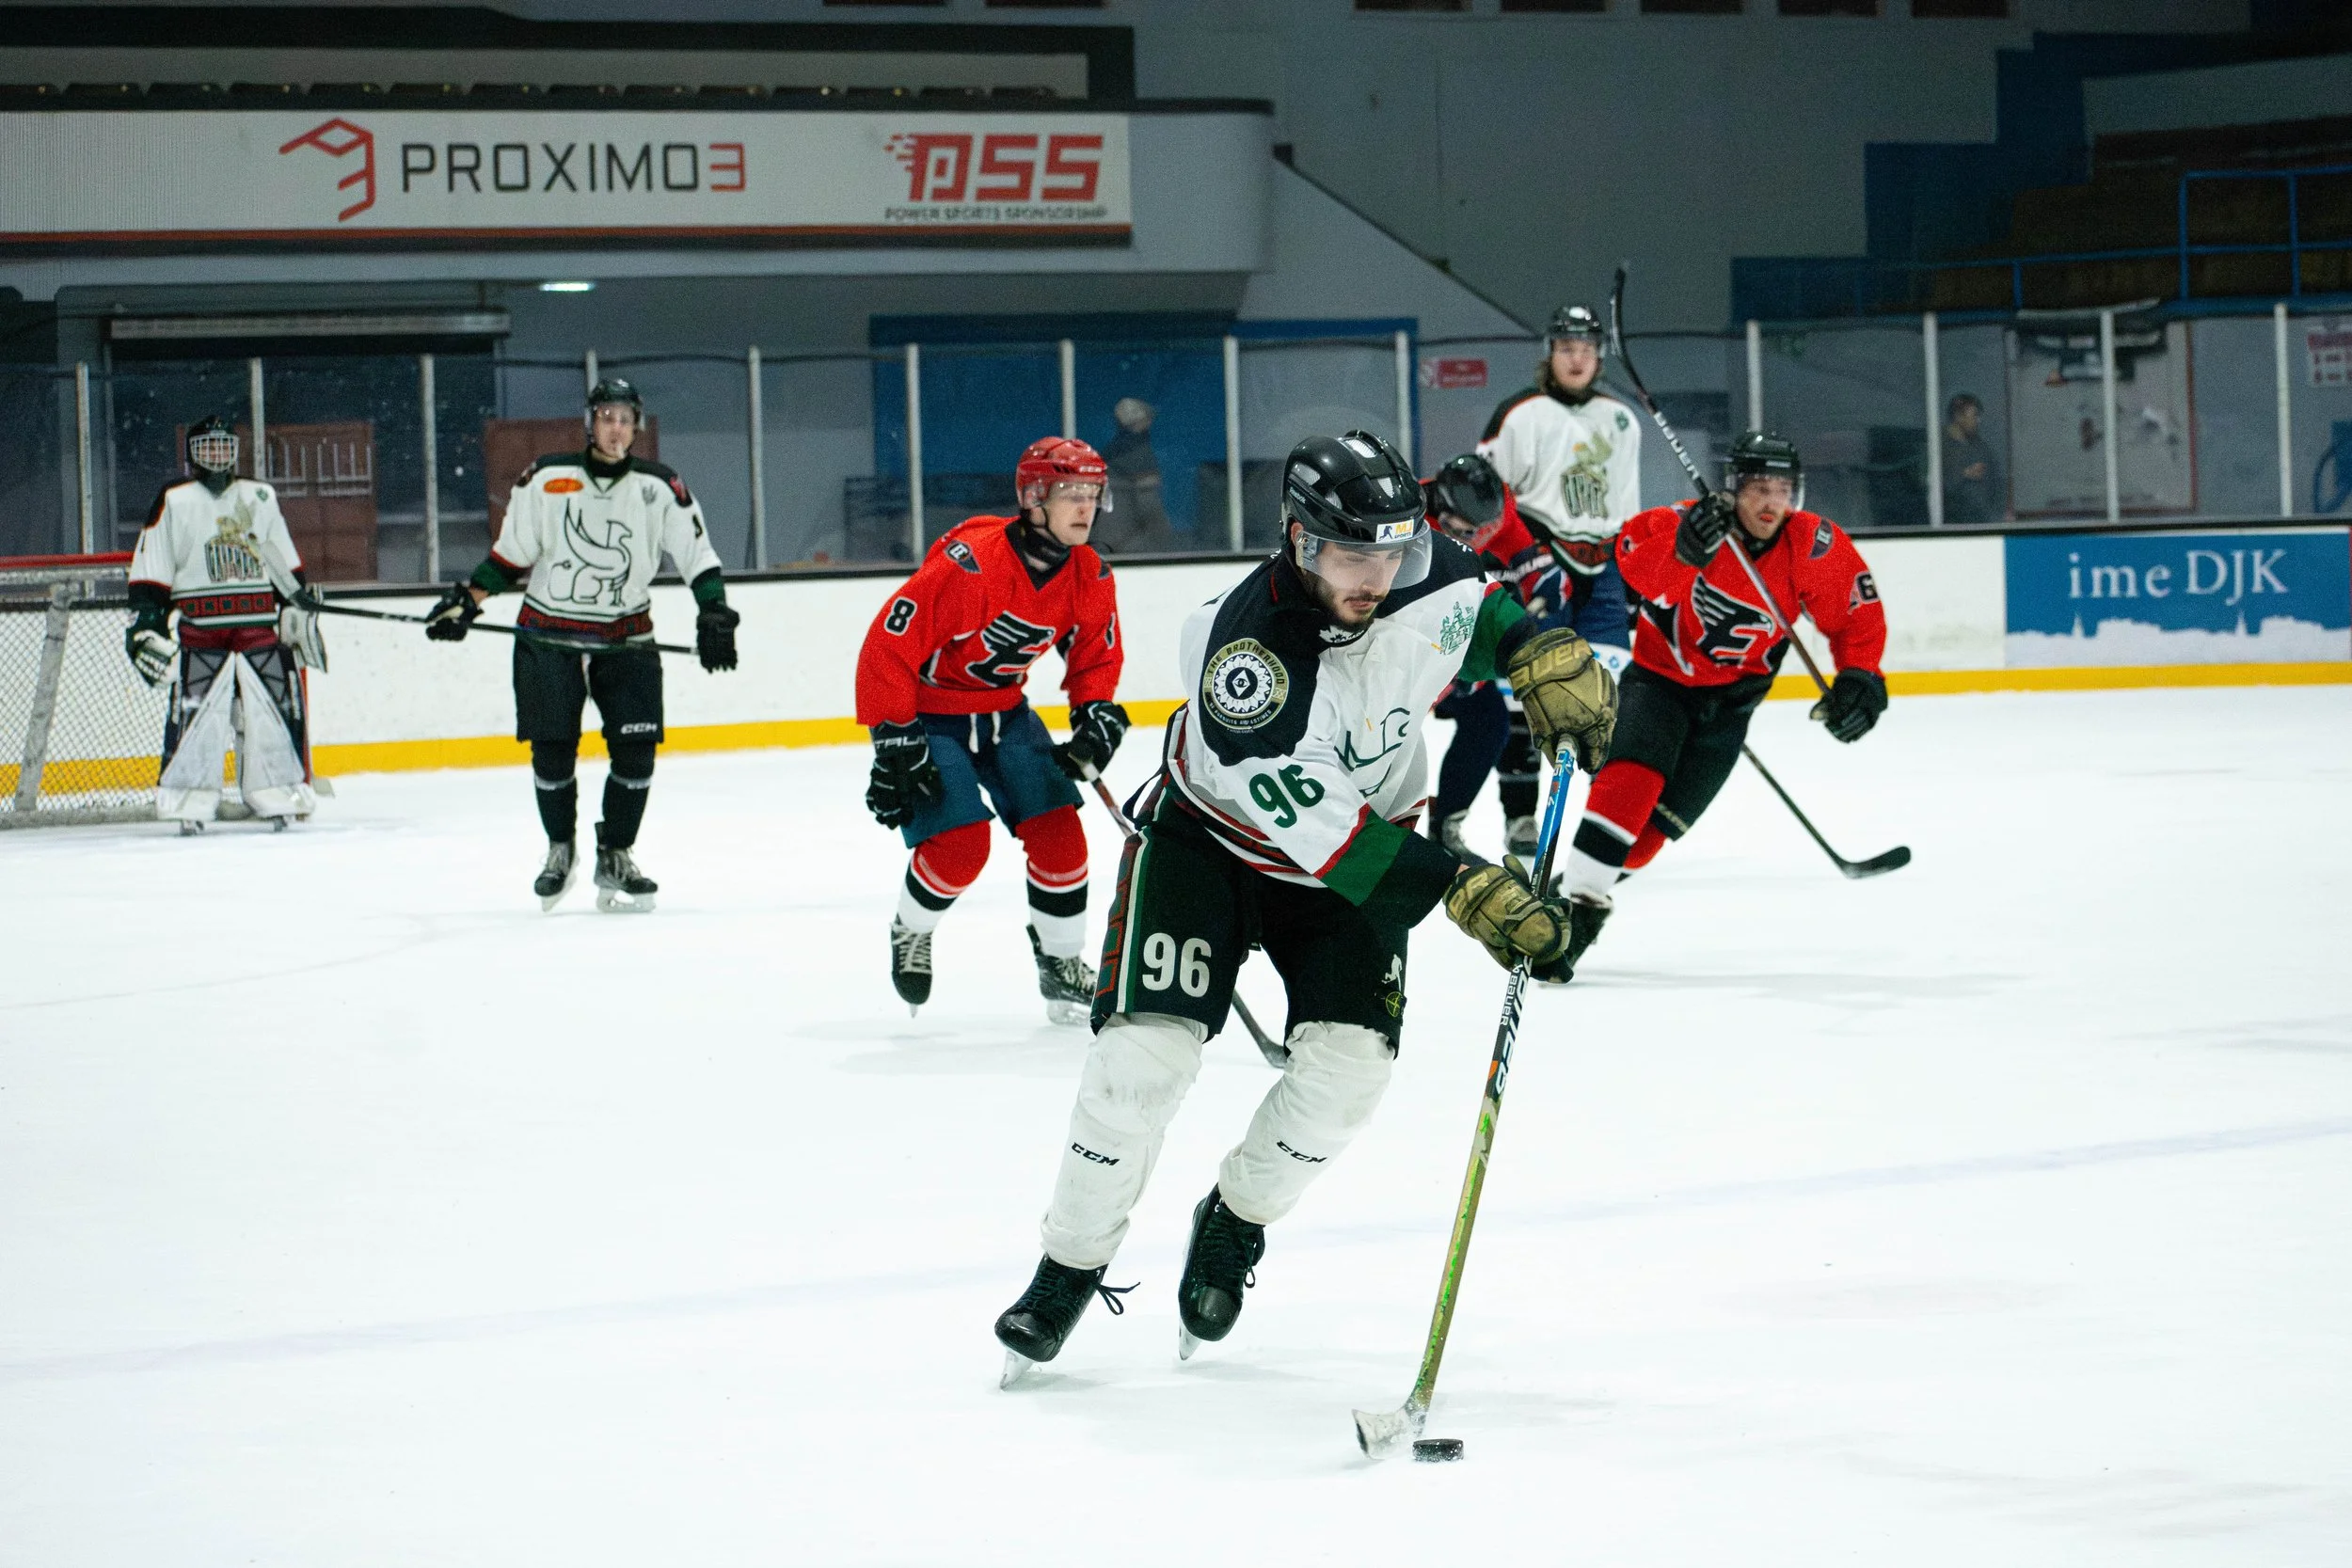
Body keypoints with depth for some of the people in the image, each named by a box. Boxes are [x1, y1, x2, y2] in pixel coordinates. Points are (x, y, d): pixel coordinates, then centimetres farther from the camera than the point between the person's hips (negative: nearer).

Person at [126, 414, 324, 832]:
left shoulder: (261, 498, 16)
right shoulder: (174, 502, 4)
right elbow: (149, 573, 2)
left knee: (277, 709, -1)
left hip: (262, 626, 3)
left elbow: (286, 566, 22)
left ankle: (279, 796, 6)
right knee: (197, 712, -11)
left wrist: (299, 609, 17)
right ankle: (189, 803, -9)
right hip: (201, 630, -3)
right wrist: (145, 623, -6)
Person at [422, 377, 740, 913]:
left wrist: (714, 613, -10)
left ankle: (614, 858, 8)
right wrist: (466, 600, 2)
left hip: (625, 639, 1)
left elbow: (698, 555, 1)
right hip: (548, 636, -1)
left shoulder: (660, 490, -2)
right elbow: (511, 554, 6)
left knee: (635, 750, -8)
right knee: (552, 753, -4)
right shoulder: (545, 481, -3)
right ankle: (561, 850, 20)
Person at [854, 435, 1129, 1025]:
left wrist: (1096, 714, -10)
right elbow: (888, 646, -27)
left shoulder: (1090, 578, -9)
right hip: (930, 714, -6)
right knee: (961, 844, -18)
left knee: (1058, 833, -6)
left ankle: (1061, 965, 13)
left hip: (1005, 712, 6)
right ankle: (910, 933, 13)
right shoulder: (968, 562, -31)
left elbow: (1096, 655, 10)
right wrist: (894, 746, -26)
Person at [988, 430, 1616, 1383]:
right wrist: (1465, 892, -44)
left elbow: (1480, 608, 8)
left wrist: (1545, 659, -11)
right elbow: (1319, 829, -39)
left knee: (1351, 1057, -11)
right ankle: (1069, 1268, 3)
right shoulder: (1244, 656, -37)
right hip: (1209, 833, -4)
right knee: (1147, 1046, -16)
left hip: (1362, 839, 4)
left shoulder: (1423, 572, -20)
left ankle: (1233, 1222, 16)